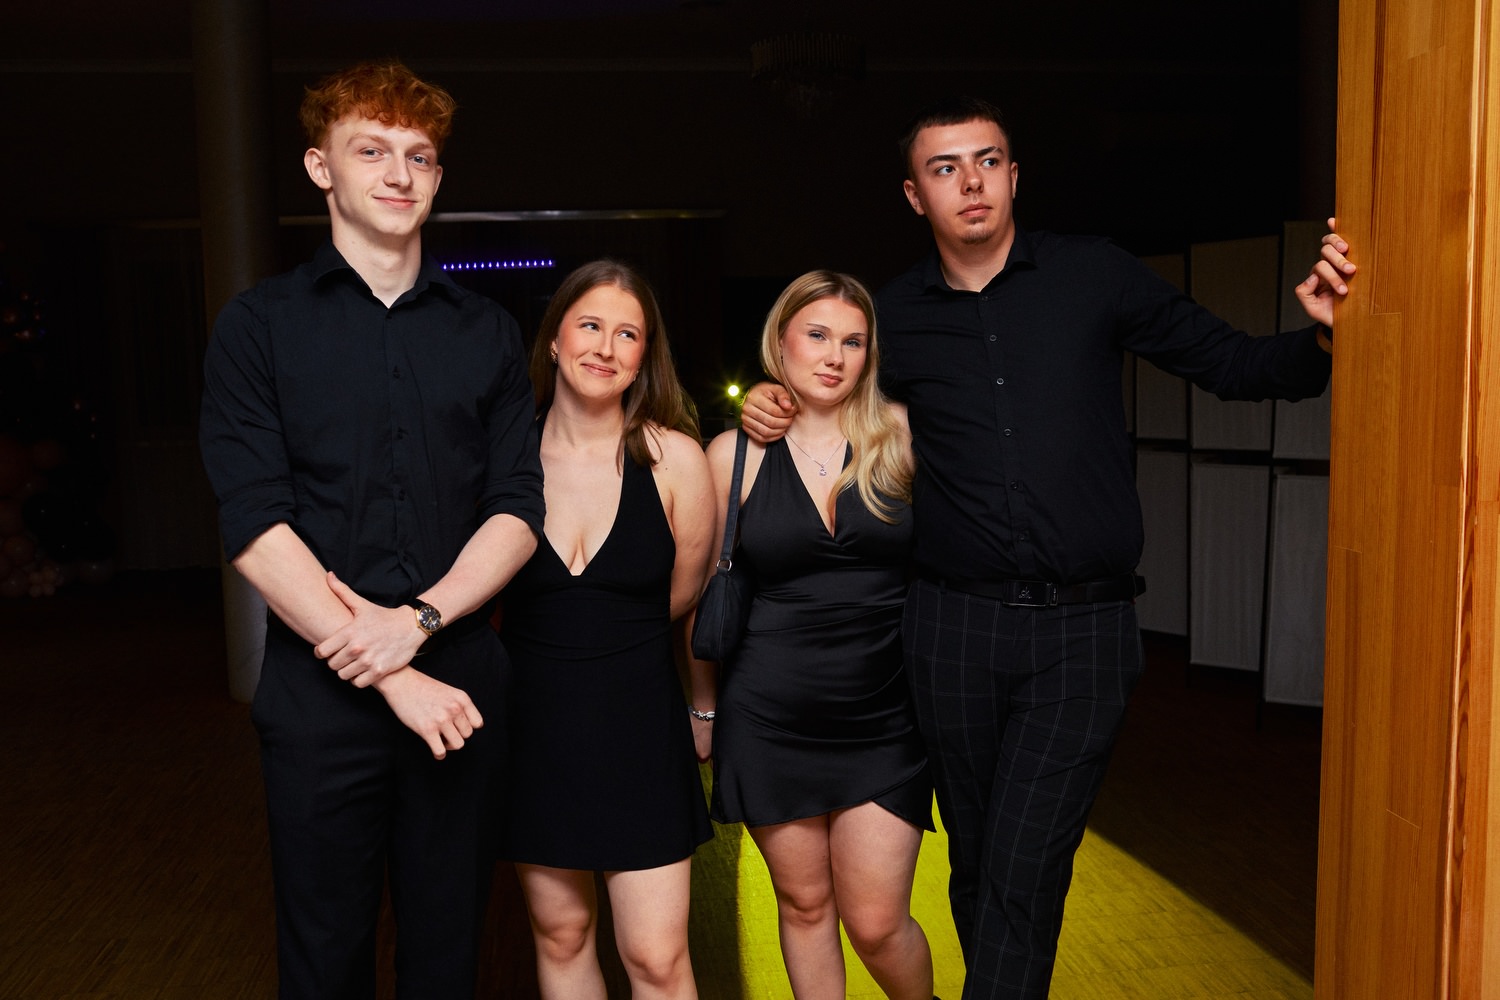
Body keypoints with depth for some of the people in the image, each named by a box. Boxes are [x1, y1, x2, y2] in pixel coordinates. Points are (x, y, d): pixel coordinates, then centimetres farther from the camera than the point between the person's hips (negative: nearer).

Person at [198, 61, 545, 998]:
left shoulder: (488, 333, 9)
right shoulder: (260, 324, 1)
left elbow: (518, 508, 2)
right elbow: (255, 527, -8)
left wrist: (418, 618, -15)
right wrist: (391, 676, -13)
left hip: (460, 684, 2)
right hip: (318, 694, -1)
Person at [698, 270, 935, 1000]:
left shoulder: (901, 439, -1)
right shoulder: (734, 453, 0)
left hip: (884, 720, 0)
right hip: (770, 719, 1)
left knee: (875, 923, 4)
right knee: (804, 905, 13)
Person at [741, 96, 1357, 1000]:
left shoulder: (1095, 276, 0)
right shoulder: (894, 317, 5)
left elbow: (1233, 365, 4)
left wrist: (1322, 337, -16)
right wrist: (771, 409, 0)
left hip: (1081, 629, -2)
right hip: (952, 626, 3)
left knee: (1022, 877, -6)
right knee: (976, 867, 16)